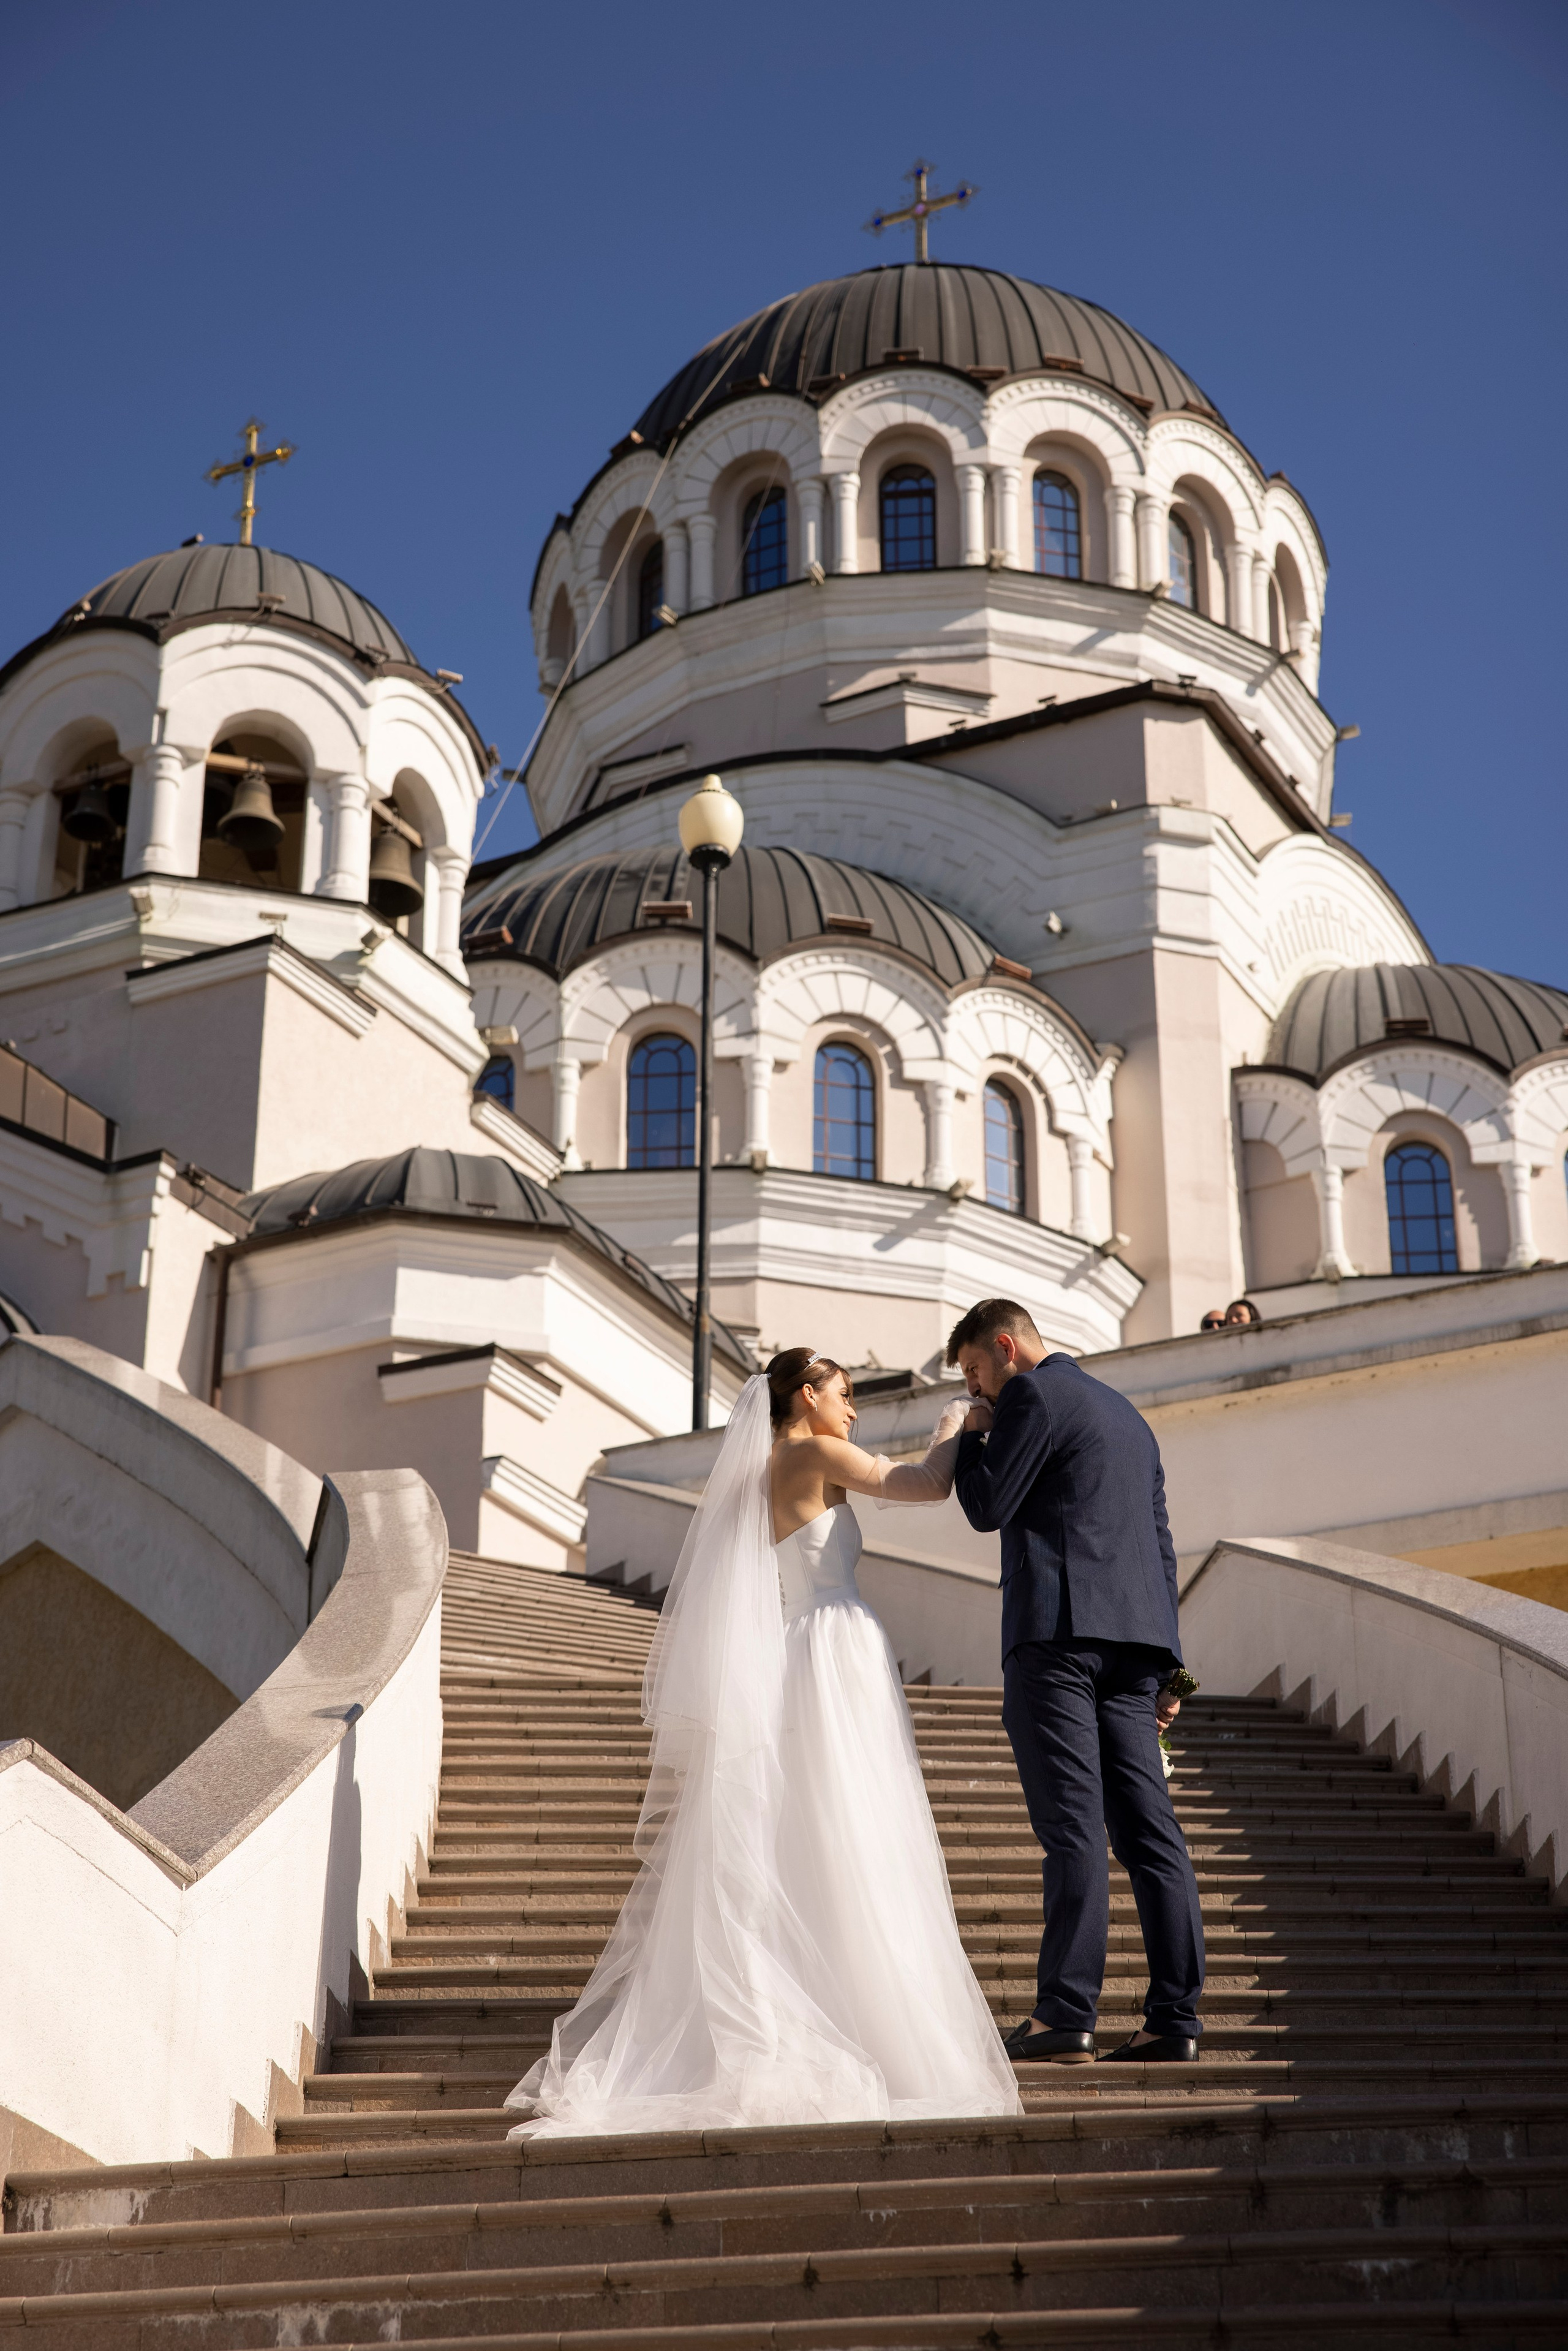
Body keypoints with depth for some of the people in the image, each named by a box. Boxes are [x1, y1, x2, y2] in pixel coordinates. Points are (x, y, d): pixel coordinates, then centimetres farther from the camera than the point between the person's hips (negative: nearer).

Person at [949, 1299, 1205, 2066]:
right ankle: (1174, 2018, 0)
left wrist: (972, 1436, 12)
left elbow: (986, 1507, -5)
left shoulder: (1031, 1395, 0)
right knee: (1147, 1828, 3)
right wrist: (1164, 1664, 23)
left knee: (1072, 1825, -12)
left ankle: (1064, 2014, -13)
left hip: (1059, 1628, -8)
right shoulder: (1127, 1415, 27)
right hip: (1133, 1636, 8)